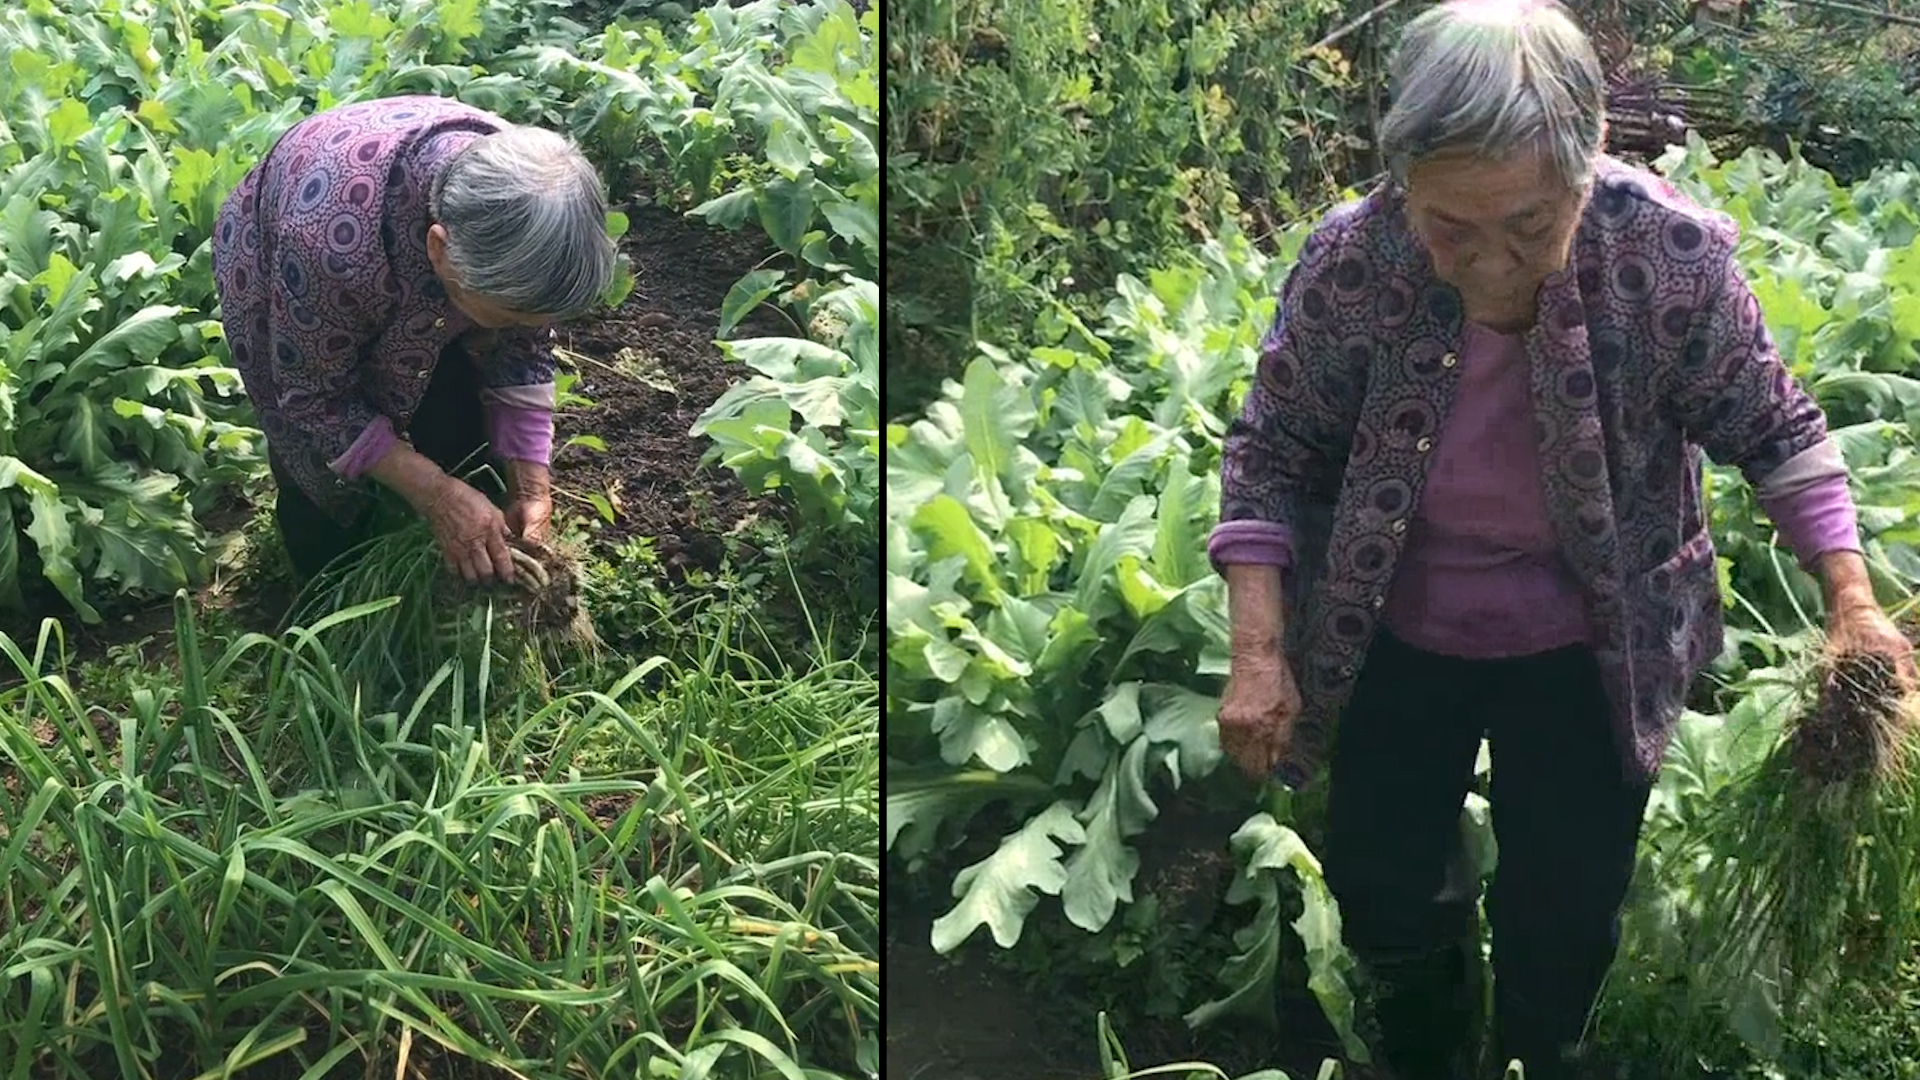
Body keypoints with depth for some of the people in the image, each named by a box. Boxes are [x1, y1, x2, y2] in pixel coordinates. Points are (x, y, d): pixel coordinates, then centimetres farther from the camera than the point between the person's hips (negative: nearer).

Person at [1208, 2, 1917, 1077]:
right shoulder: (1351, 259, -24)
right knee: (1383, 894, 16)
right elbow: (1272, 453, -11)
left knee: (1567, 921, 13)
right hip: (1397, 638, 1)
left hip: (1587, 648, 0)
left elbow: (1774, 430, -8)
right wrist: (1259, 651, -17)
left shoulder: (1675, 254, -24)